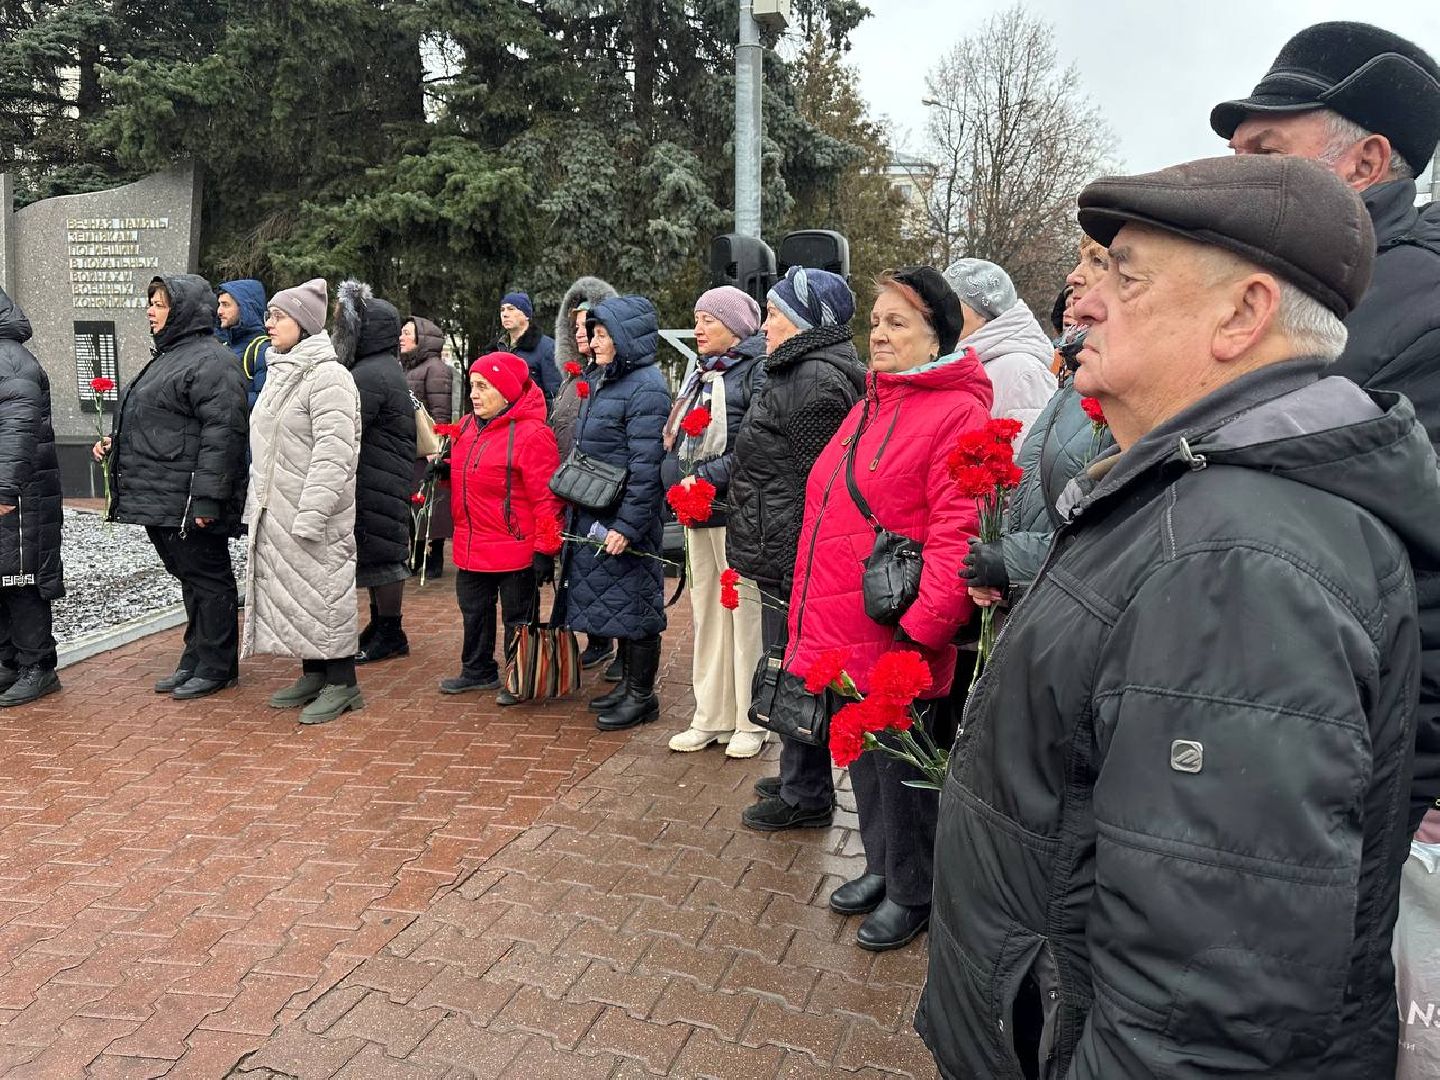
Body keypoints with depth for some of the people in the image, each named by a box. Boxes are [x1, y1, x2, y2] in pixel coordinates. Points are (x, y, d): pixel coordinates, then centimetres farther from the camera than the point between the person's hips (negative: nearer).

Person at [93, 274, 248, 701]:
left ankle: (216, 667, 10)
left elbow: (221, 433, -22)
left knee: (207, 579, 0)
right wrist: (116, 441, 14)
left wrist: (206, 500, -26)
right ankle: (195, 660, 26)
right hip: (159, 499, 10)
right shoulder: (169, 356, 19)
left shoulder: (210, 361, -14)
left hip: (188, 503, -10)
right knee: (190, 579, 16)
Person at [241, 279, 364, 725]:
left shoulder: (328, 376, -14)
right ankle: (314, 674, 24)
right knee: (288, 588, 13)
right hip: (275, 511, 9)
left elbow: (333, 453, -21)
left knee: (322, 588, -4)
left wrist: (310, 514, -24)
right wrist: (257, 502, 19)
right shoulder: (280, 374, 16)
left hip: (312, 512, -9)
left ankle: (342, 682, 7)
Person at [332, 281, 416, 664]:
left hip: (376, 482, -10)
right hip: (378, 480, 10)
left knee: (380, 551, -2)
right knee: (378, 551, 15)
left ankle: (390, 634, 7)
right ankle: (380, 624, 26)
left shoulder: (369, 375, -18)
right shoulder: (383, 368, 16)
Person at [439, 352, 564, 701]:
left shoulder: (531, 434, -18)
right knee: (474, 610, 20)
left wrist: (545, 550, -20)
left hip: (515, 548, -8)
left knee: (518, 616, 6)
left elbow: (546, 497, -20)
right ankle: (478, 670, 36)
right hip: (472, 547, 8)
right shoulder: (468, 426, 8)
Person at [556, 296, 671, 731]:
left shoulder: (646, 388, -16)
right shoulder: (599, 382, 13)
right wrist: (577, 510, 17)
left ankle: (642, 695, 15)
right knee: (612, 599, 16)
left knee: (632, 601, 2)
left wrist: (627, 526, -23)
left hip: (625, 517, -9)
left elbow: (646, 466, -21)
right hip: (594, 515, 9)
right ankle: (629, 681, 31)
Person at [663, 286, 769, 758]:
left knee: (745, 611, -3)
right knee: (707, 612, 12)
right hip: (697, 511, 8)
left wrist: (704, 478, -16)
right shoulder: (700, 372, 19)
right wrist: (678, 478, 6)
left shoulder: (758, 371, -7)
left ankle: (751, 722, 8)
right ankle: (712, 718, 22)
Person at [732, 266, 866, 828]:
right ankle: (799, 776, 32)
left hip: (792, 558, -10)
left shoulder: (817, 381, -17)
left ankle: (805, 795, 14)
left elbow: (815, 484, -21)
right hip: (787, 556, 10)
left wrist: (795, 566, -21)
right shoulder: (800, 373, 17)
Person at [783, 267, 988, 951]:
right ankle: (881, 866, 41)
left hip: (899, 642, -8)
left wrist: (918, 630, -25)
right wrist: (813, 613, 18)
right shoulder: (871, 405, 14)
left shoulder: (958, 413, -14)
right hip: (843, 636, 8)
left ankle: (912, 892, 30)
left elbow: (958, 536, -21)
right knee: (861, 755, 21)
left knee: (902, 770, 9)